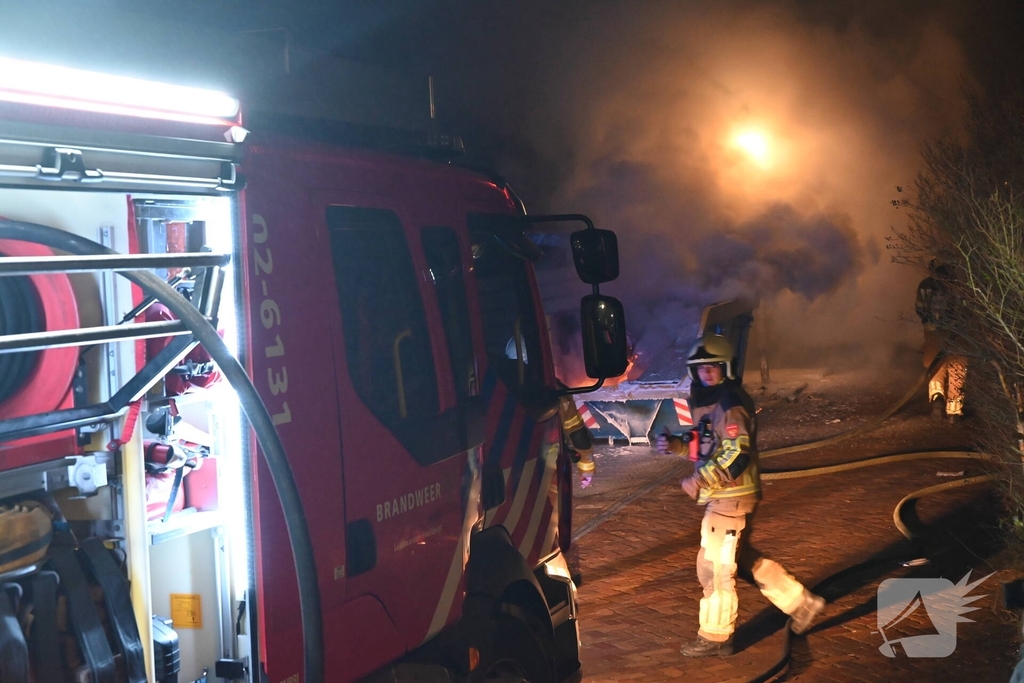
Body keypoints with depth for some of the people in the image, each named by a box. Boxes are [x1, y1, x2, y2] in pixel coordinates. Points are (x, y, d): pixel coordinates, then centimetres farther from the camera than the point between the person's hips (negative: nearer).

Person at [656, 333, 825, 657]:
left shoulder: (730, 404, -19)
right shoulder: (708, 401, 12)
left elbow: (737, 454, -25)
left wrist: (699, 481, -23)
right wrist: (676, 445, 4)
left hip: (730, 497, -10)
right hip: (723, 496, 10)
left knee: (715, 566, -1)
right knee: (743, 557, 20)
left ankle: (715, 637, 12)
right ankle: (800, 603, 28)